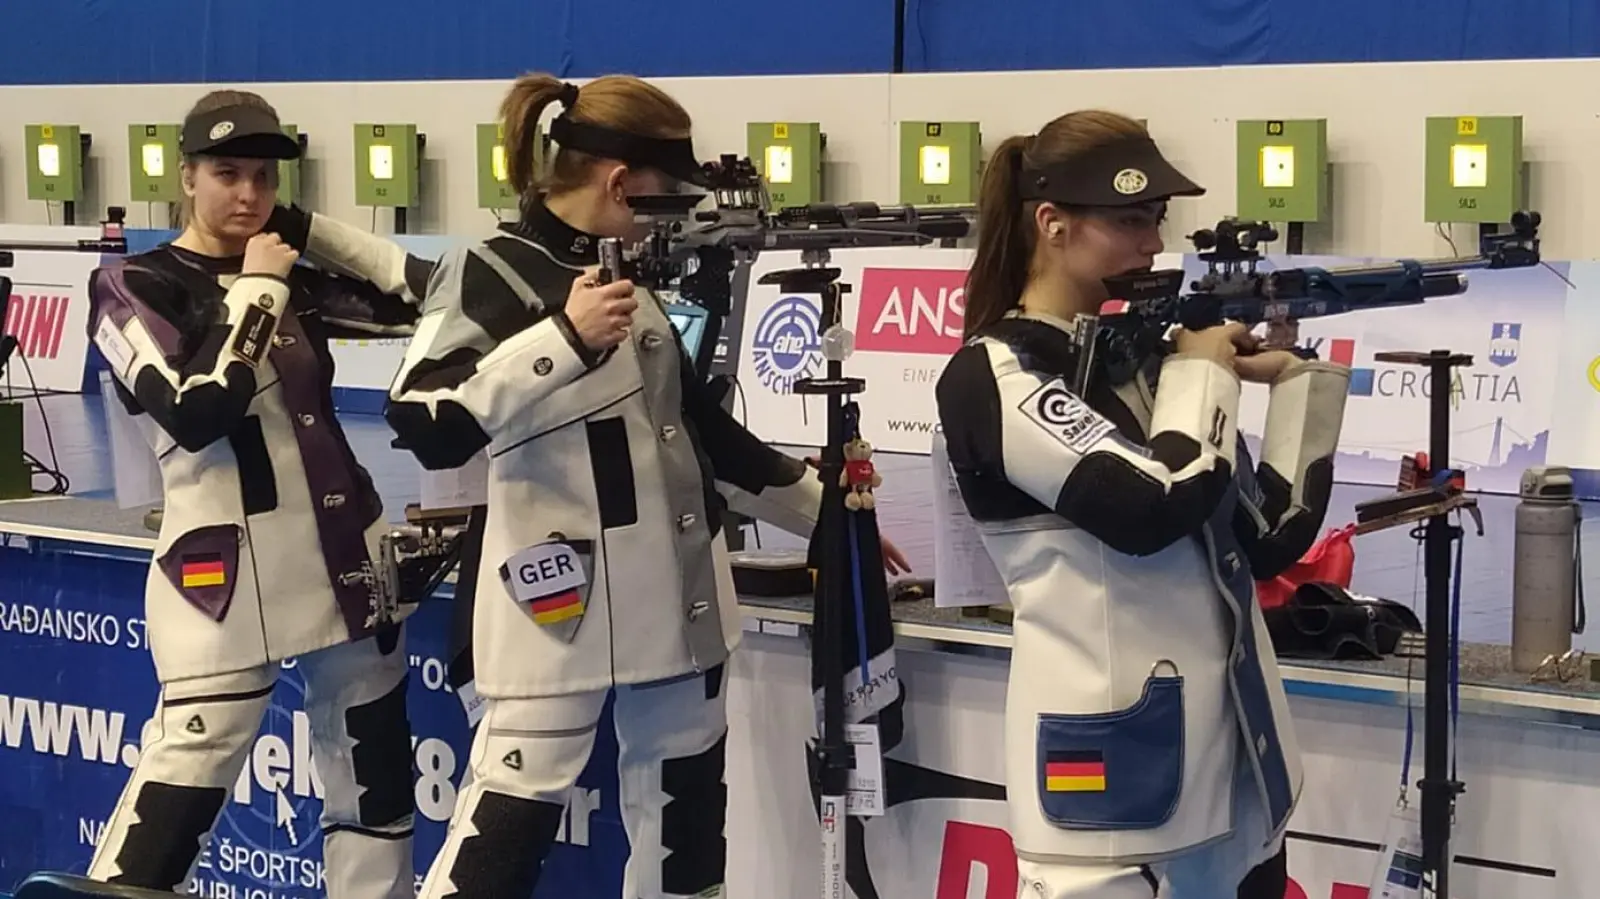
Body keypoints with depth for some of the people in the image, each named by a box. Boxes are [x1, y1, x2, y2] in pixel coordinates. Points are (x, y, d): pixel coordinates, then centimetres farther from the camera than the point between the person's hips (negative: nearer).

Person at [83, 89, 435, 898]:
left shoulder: (294, 280, 11)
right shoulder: (134, 286, -4)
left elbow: (423, 297, 5)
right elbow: (196, 412, -19)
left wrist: (311, 232, 3)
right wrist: (256, 289, -11)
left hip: (345, 556, 6)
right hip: (224, 567, -6)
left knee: (375, 764, 12)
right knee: (188, 769, -11)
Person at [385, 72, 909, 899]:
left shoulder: (631, 277, 13)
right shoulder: (489, 276, -10)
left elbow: (700, 424, 20)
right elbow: (427, 425, -23)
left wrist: (828, 512, 21)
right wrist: (565, 335, -25)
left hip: (677, 596, 8)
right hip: (564, 602, -8)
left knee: (685, 818, 14)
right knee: (511, 820, -7)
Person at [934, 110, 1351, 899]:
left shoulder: (1144, 353, 10)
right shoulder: (993, 378, -9)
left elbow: (1269, 537, 10)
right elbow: (1154, 506, -22)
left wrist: (1302, 378, 3)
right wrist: (1203, 371, -6)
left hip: (1231, 746, 7)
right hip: (1110, 757, -7)